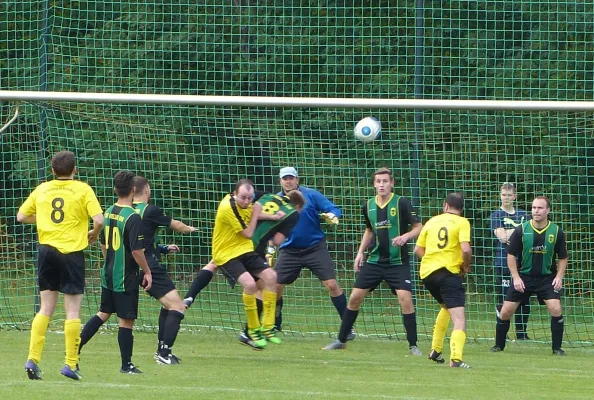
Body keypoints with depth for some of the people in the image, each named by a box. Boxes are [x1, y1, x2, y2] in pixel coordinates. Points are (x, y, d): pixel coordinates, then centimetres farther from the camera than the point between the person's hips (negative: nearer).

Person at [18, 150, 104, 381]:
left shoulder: (42, 190, 7)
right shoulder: (82, 189, -4)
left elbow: (21, 216, 12)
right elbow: (99, 220, -13)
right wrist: (94, 235, 7)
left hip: (47, 250, 4)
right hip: (72, 251, -4)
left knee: (45, 309, 10)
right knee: (73, 311, 2)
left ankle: (33, 359, 1)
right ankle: (70, 364, 0)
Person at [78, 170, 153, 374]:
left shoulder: (109, 212, 5)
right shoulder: (132, 217, -19)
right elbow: (136, 251, -20)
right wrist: (147, 272, -9)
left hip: (108, 273, 7)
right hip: (126, 278, -7)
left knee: (103, 313, 19)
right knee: (127, 320, 1)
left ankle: (76, 347, 14)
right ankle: (126, 365, 7)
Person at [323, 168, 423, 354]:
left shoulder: (401, 203, -10)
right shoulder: (368, 206, 5)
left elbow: (419, 227, -7)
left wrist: (405, 236, -26)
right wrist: (360, 252, 12)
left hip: (398, 262, -4)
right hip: (375, 260, 4)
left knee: (405, 298, -17)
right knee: (355, 297, 2)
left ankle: (413, 345, -6)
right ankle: (341, 340, 15)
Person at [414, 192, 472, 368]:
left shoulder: (432, 222, 15)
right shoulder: (461, 222, -2)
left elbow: (418, 250, 16)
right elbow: (466, 249, -15)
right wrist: (466, 267, 2)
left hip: (427, 272, 6)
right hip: (448, 273, -6)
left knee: (446, 307, 32)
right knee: (459, 318, -9)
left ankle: (436, 350, 32)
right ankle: (456, 358, -28)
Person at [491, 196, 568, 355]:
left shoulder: (557, 232, -6)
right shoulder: (521, 230, -9)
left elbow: (563, 258, 4)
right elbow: (511, 254, -2)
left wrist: (559, 276, -10)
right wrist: (516, 277, -10)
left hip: (547, 277, 0)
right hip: (523, 276, 0)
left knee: (556, 309, -18)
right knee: (506, 311, -2)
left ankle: (557, 348, -4)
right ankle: (499, 345, 18)